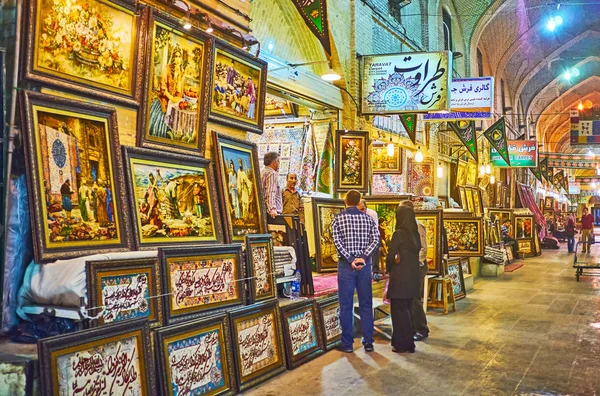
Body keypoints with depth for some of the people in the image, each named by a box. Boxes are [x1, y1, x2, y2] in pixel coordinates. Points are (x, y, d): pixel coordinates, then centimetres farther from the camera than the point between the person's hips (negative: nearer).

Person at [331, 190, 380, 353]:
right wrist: (363, 258, -13)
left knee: (346, 305, 3)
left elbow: (337, 242, -12)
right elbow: (376, 239, -6)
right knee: (366, 304, 9)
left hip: (346, 265, -2)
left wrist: (351, 260, -13)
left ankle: (347, 344, 8)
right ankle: (368, 342, 11)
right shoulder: (367, 218, 6)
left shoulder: (338, 219, -1)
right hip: (364, 265, 2)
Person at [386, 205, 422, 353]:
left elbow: (390, 256, -11)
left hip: (400, 277, -7)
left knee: (399, 311, 3)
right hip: (413, 276, 7)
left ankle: (402, 344, 8)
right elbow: (415, 253, 11)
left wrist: (389, 269, 7)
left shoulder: (399, 233, -15)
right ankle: (408, 343, 24)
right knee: (407, 310, 17)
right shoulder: (416, 234, 7)